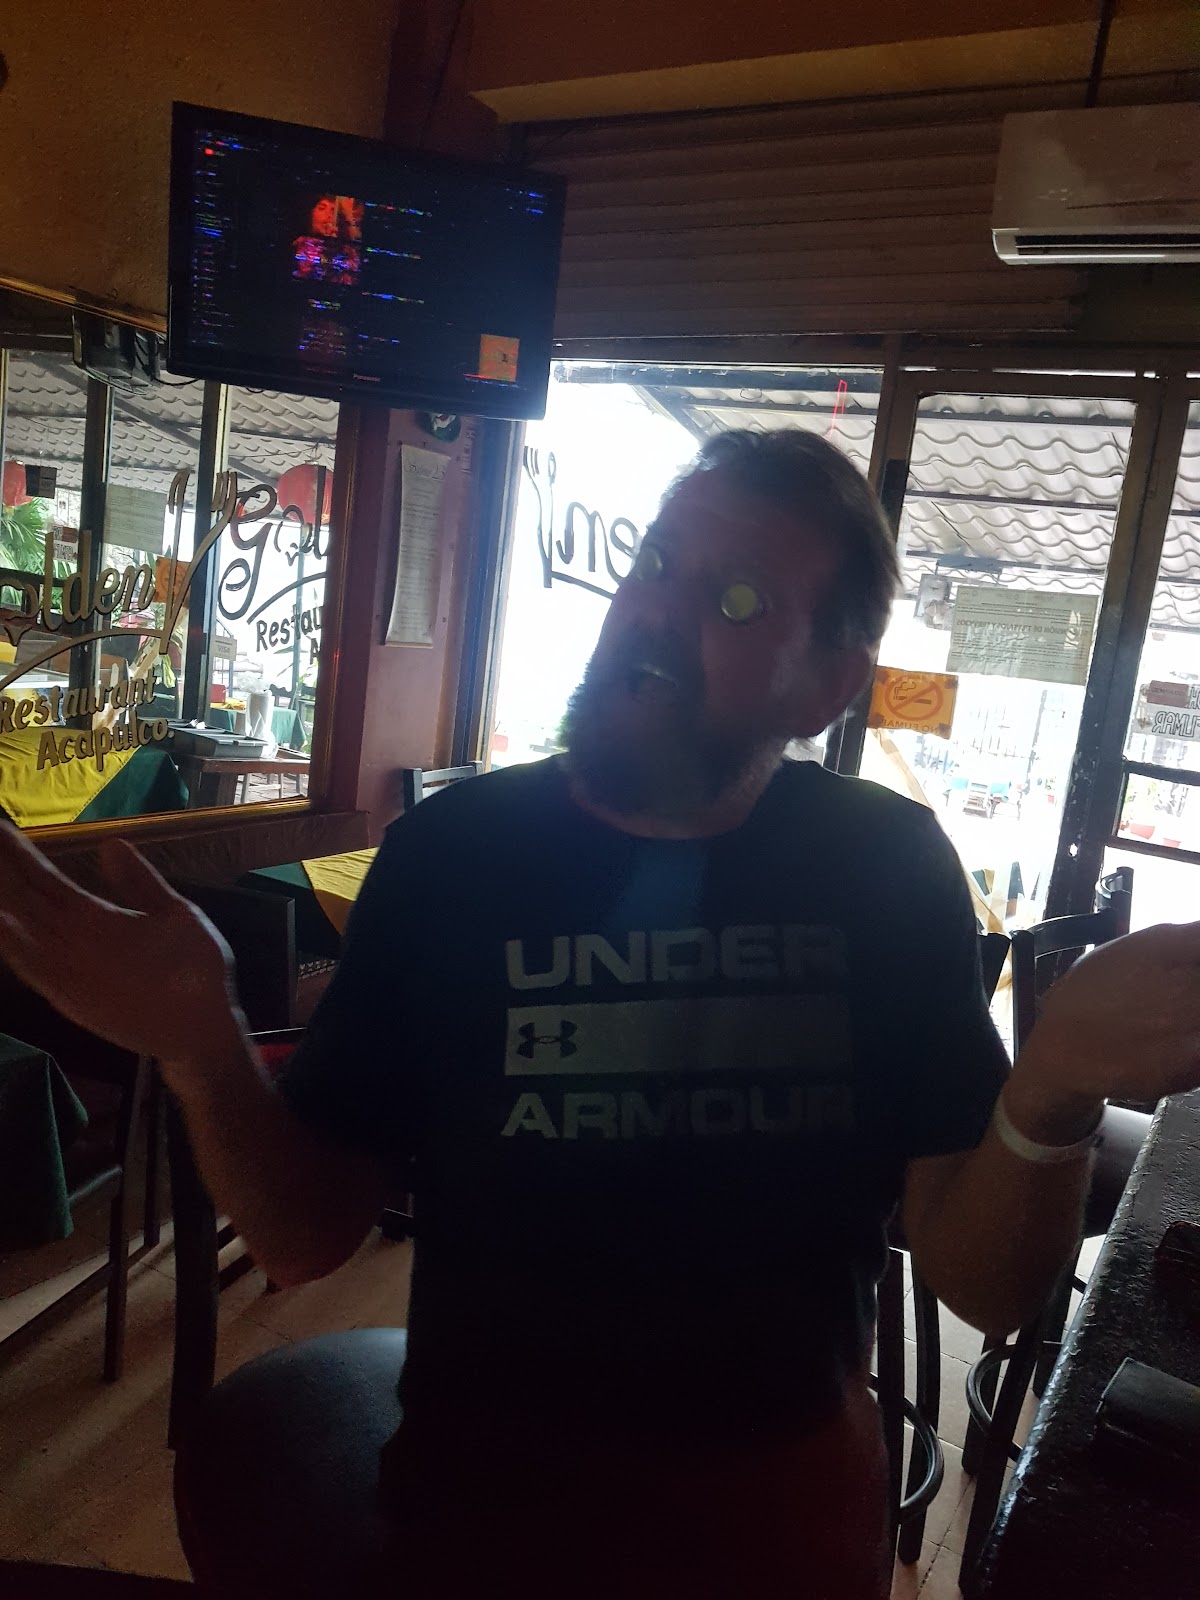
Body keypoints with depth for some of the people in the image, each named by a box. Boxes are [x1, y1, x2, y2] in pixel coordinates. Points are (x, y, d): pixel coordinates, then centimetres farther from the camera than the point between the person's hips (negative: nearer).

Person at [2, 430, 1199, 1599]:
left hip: (788, 1496, 2)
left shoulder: (892, 871, -13)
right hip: (489, 1488, -1)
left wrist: (1054, 1094, -32)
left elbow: (982, 1286, -12)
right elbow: (307, 1236, -10)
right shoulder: (450, 852, -14)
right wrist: (208, 1058, -29)